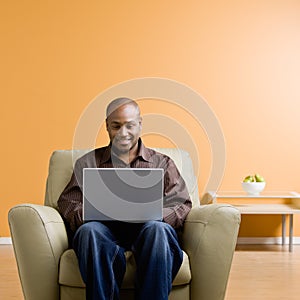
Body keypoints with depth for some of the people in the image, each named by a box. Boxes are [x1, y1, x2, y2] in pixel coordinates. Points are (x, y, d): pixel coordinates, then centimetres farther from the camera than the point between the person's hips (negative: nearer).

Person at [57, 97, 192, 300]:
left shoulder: (162, 163, 23)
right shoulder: (88, 163, 25)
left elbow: (182, 205, 11)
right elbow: (67, 203, 14)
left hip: (146, 228, 0)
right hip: (105, 229, 1)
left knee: (157, 229, -36)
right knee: (89, 230, -35)